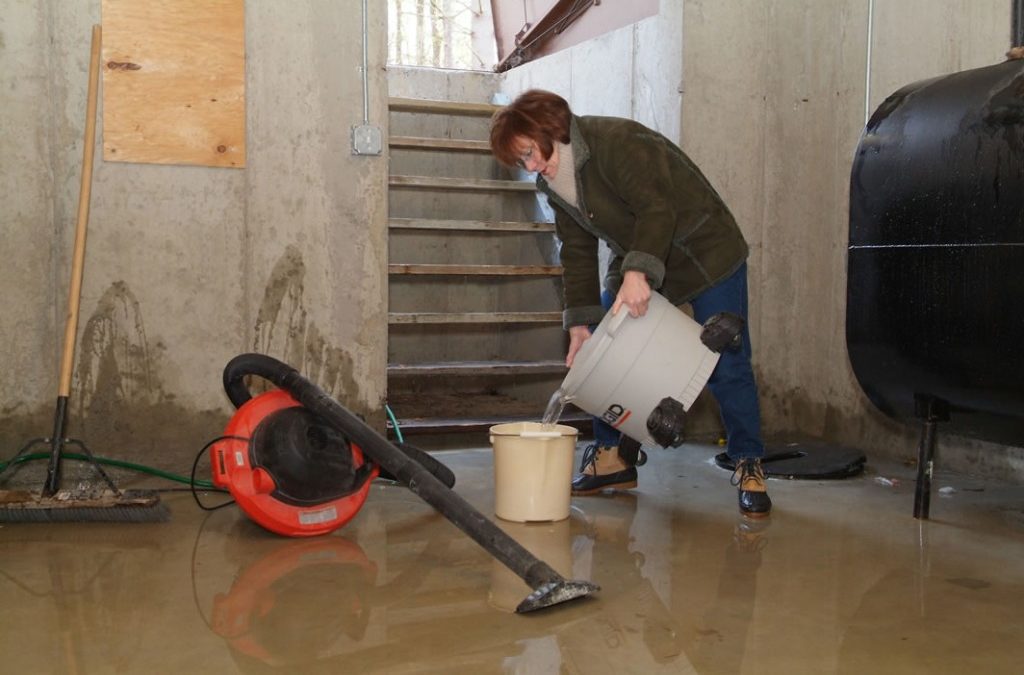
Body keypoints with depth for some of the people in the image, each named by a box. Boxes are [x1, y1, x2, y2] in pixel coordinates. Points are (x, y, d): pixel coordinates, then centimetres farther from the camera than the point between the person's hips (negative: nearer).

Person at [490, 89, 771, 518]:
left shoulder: (614, 142, -25)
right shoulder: (555, 183, 2)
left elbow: (657, 208, -35)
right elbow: (578, 254, 3)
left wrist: (638, 273, -47)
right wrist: (580, 323, -4)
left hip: (705, 254, -8)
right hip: (638, 265, 8)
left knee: (727, 366, -6)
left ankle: (749, 466, 8)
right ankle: (613, 455, 12)